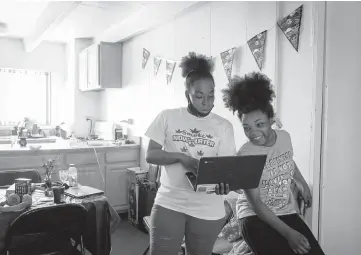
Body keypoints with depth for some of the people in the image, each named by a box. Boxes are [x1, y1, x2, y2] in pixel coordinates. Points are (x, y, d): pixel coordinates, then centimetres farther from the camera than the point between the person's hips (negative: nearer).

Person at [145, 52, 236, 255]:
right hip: (169, 204, -1)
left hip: (208, 209, 1)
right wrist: (181, 157, -19)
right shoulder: (168, 117, -1)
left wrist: (225, 181, -26)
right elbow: (150, 155, -3)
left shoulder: (224, 126, 0)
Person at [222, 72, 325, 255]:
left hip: (286, 212, 5)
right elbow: (255, 203, -20)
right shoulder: (245, 155, -21)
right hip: (255, 216, -5)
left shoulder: (285, 137, -5)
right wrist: (288, 233, -26)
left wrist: (304, 184, 31)